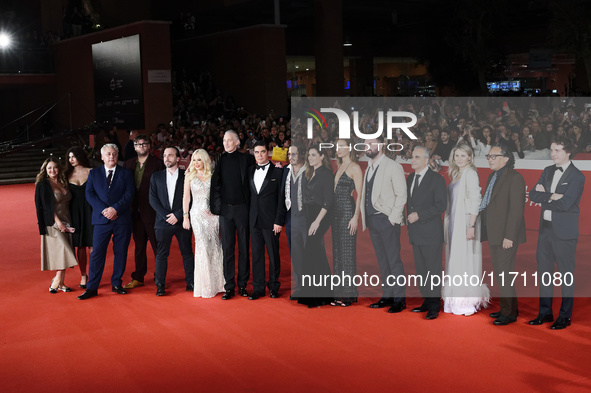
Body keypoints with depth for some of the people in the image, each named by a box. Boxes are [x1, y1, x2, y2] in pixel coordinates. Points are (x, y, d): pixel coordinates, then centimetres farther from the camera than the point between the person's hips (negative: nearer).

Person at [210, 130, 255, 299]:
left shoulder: (246, 159, 1)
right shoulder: (219, 160, 7)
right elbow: (215, 185, 7)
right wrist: (215, 206, -1)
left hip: (242, 209, -2)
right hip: (225, 209, 2)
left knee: (244, 247, 5)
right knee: (227, 249, 4)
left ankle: (243, 285, 13)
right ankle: (229, 287, 9)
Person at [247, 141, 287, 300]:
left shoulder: (277, 171, -3)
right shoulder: (250, 171, 11)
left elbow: (281, 198, -5)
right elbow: (249, 194, 12)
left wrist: (279, 221, -10)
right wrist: (249, 217, 2)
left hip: (271, 221, -4)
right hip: (254, 220, 4)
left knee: (273, 255, 3)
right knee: (256, 254, 8)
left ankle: (274, 287, 15)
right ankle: (258, 288, 15)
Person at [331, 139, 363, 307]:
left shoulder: (354, 167, -7)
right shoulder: (339, 167, 17)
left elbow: (359, 194, -12)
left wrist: (356, 216, -18)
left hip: (347, 210, -8)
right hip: (336, 210, 8)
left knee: (347, 252, -5)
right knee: (337, 251, 9)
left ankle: (349, 294, 0)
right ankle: (340, 294, 14)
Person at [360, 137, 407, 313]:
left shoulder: (393, 167, -7)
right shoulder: (369, 168, 16)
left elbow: (401, 194, -11)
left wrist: (393, 218, -14)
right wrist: (365, 218, 8)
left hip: (387, 220, -7)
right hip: (372, 220, 7)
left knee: (394, 261, -4)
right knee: (382, 261, 12)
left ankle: (399, 299, 2)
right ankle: (387, 296, 19)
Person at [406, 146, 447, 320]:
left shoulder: (437, 179, -9)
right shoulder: (410, 178, 15)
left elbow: (441, 205, -15)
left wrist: (419, 215, -18)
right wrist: (409, 218, 13)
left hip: (431, 233, -7)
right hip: (416, 233, 7)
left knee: (433, 269, -3)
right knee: (421, 269, 11)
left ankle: (434, 306, 5)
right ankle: (427, 301, 20)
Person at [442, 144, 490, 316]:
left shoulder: (470, 174, -11)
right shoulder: (456, 174, 14)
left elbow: (475, 201, -16)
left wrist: (471, 226, -21)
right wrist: (448, 223, 13)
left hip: (465, 222, -8)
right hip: (454, 223, 8)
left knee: (464, 260, -5)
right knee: (455, 260, 10)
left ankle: (468, 302, 2)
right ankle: (457, 300, 18)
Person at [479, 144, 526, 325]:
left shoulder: (514, 177, -12)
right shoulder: (492, 176, 15)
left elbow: (517, 209, -17)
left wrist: (509, 236, -21)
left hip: (506, 235, -9)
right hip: (494, 234, 9)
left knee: (504, 274, -5)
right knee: (499, 273, 14)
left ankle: (509, 313, 6)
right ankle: (507, 308, 24)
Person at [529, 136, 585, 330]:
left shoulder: (577, 176, -10)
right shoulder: (548, 171, 11)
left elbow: (565, 204, -21)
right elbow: (533, 194, 1)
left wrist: (544, 197, -8)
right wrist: (551, 196, -15)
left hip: (564, 231, -7)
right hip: (545, 228, 7)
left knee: (566, 275, 3)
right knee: (544, 272, 12)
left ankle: (565, 316, 12)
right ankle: (545, 312, 24)